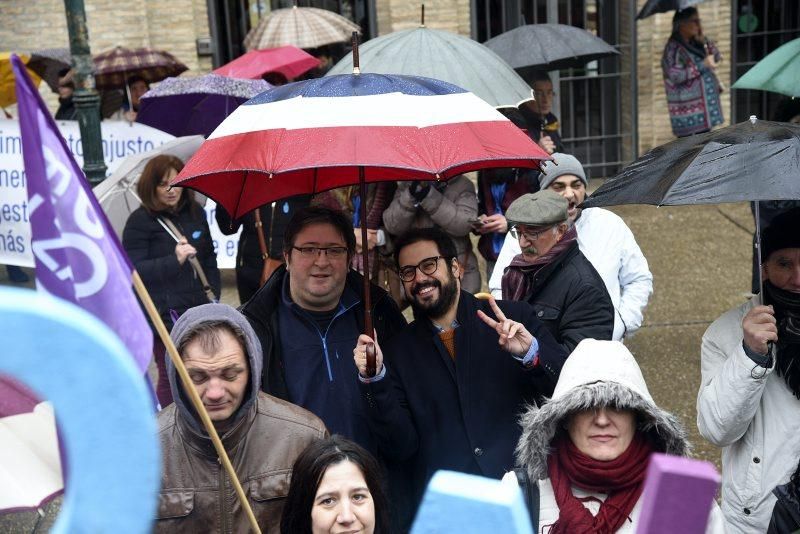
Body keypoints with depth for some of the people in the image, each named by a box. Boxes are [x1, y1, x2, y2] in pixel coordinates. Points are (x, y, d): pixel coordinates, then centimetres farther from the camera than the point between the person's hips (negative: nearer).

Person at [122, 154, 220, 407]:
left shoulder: (195, 213, 10)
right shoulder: (140, 221, -6)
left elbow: (209, 256, 19)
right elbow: (134, 271, -11)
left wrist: (213, 291, 8)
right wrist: (174, 260, -23)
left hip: (199, 308, 5)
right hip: (165, 315, -5)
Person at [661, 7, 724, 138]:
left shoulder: (695, 43, 12)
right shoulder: (673, 48, -13)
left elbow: (717, 58, 11)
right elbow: (676, 75, -25)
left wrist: (704, 42, -3)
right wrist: (703, 65, -21)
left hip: (704, 106, 9)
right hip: (686, 110, -9)